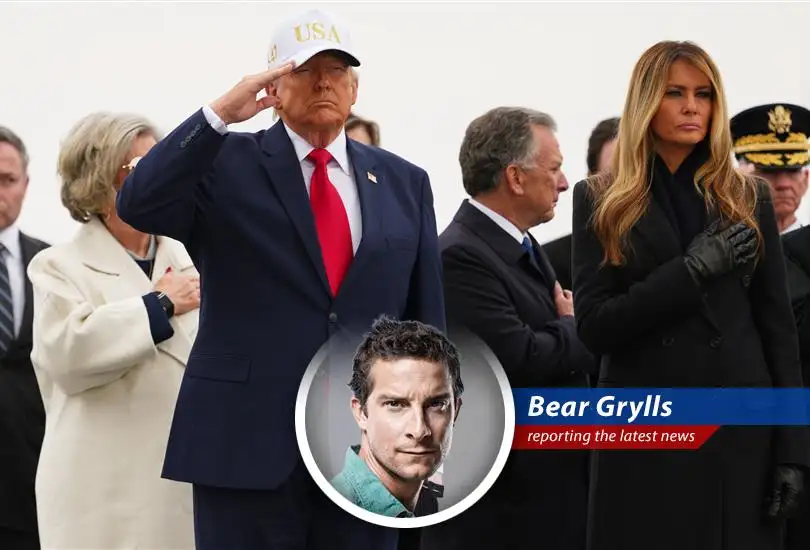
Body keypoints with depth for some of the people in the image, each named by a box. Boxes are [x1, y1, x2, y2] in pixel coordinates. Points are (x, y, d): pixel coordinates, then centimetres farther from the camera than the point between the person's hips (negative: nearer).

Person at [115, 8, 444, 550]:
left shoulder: (404, 182, 12)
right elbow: (138, 206, -16)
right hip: (246, 441, -3)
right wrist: (220, 114, -22)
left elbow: (427, 322, 12)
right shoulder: (226, 165, 3)